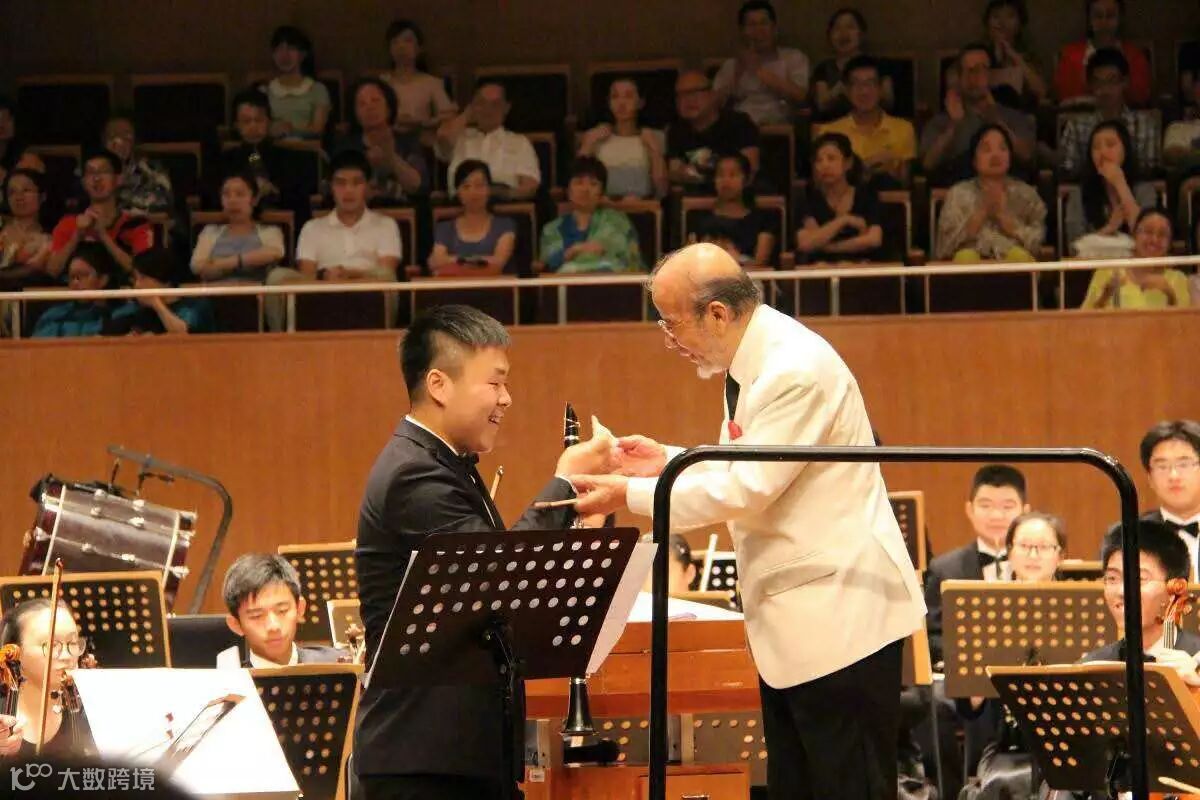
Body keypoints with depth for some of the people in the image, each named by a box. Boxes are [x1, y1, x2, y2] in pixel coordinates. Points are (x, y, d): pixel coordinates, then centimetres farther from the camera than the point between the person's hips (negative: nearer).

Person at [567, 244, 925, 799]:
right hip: (792, 617, 10)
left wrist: (630, 495, -17)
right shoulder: (753, 364, 11)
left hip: (839, 616, -10)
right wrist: (669, 460, 8)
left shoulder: (797, 370, -20)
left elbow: (750, 488, -23)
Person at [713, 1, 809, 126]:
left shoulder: (794, 58, 14)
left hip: (778, 127, -2)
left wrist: (759, 70, -5)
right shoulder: (730, 65, 21)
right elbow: (715, 103, 9)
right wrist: (737, 73, -3)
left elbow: (799, 96, -4)